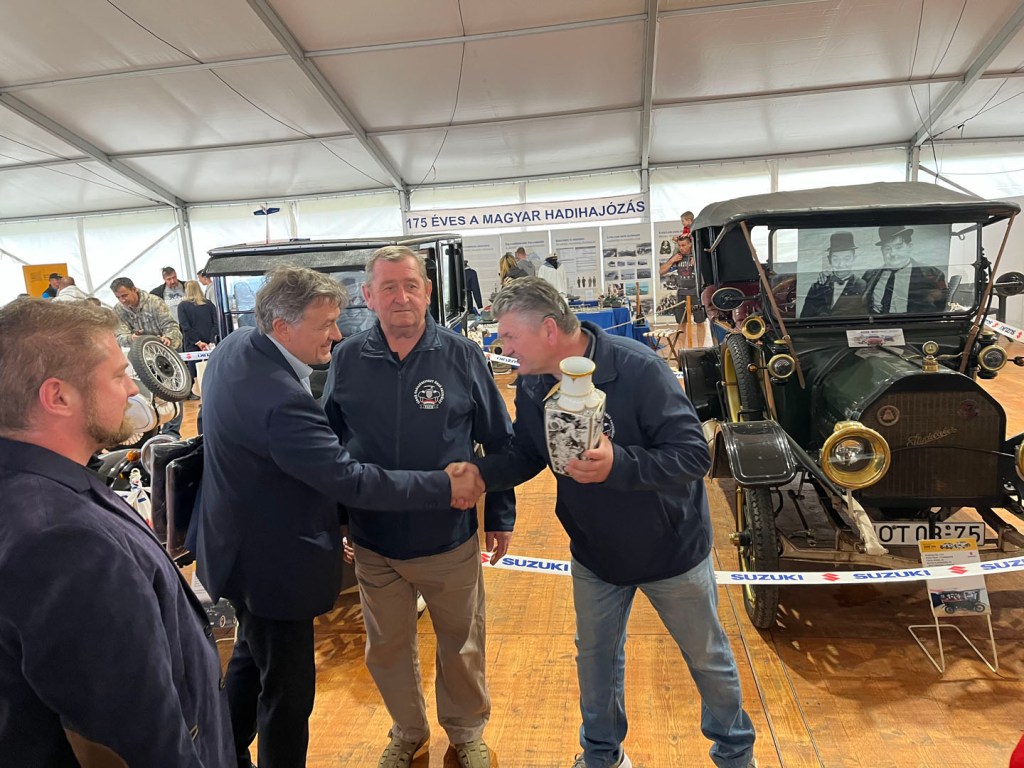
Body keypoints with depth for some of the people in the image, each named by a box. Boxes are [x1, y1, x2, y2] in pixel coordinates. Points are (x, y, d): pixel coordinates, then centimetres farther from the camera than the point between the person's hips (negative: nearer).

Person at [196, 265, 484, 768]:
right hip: (271, 563, -10)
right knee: (287, 690, 9)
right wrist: (444, 487, -23)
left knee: (252, 656, 29)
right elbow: (351, 480, -31)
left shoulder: (234, 346, -3)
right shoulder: (279, 397, -34)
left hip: (242, 545, 11)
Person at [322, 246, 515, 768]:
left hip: (450, 539, -1)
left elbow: (500, 442, -3)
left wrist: (500, 516, 1)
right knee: (386, 649, 21)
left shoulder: (462, 356, -10)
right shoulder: (347, 360, -6)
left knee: (461, 645, 18)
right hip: (374, 541, 2)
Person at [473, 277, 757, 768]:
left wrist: (617, 463, -43)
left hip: (671, 549, -4)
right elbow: (525, 456, 0)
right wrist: (476, 473, -19)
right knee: (594, 655, 21)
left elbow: (694, 455, -28)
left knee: (707, 658, 18)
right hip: (594, 554, 5)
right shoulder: (533, 388, -10)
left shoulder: (638, 369, -29)